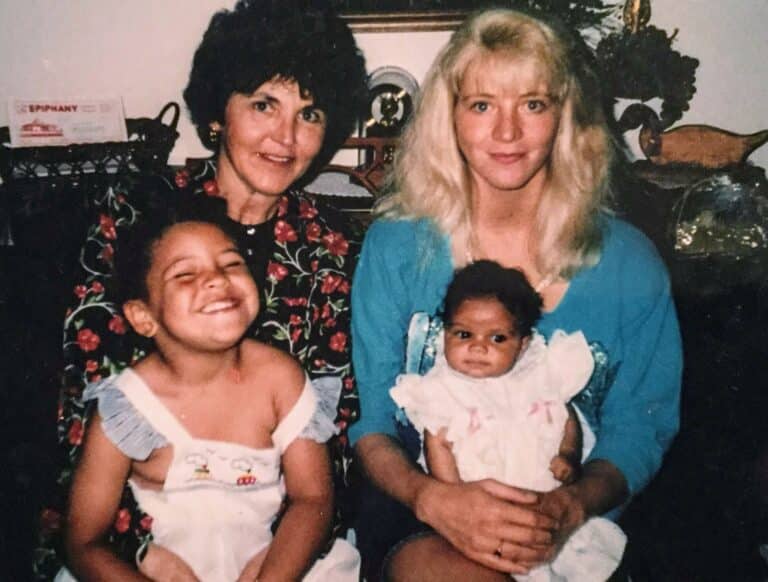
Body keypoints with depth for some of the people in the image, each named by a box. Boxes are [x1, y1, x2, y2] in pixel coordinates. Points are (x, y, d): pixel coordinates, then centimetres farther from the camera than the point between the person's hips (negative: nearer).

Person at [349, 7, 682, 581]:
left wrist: (572, 505, -16)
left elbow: (639, 430, 4)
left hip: (571, 529, 1)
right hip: (415, 518, 0)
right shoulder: (394, 246, -2)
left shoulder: (628, 264, -2)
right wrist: (432, 497, -21)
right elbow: (370, 421, -2)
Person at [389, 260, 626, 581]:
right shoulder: (442, 390, 1)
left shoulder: (540, 375, 8)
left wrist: (568, 456, -1)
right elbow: (438, 445, -2)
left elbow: (567, 416, 17)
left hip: (551, 498, 3)